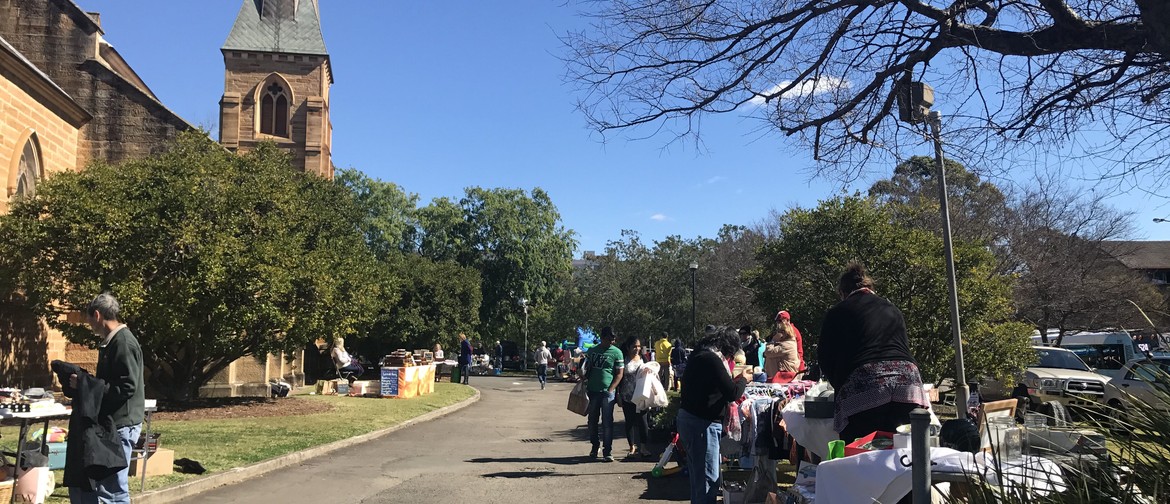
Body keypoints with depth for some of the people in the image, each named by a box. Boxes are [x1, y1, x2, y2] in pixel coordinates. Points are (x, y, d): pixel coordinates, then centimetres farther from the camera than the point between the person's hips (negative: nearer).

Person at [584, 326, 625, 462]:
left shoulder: (616, 352, -2)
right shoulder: (592, 350, 8)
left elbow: (619, 373, -4)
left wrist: (610, 390, -12)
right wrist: (585, 384, 8)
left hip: (607, 392, -4)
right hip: (592, 391, 4)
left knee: (607, 422, -4)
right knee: (592, 421, 11)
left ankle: (608, 451, 1)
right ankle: (595, 446, 25)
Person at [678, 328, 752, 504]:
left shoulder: (700, 355, 12)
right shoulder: (712, 359, -19)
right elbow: (732, 393, -18)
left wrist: (735, 380, 16)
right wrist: (744, 380, 0)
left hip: (688, 417, 10)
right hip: (702, 423, -10)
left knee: (698, 476, 18)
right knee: (708, 479, -4)